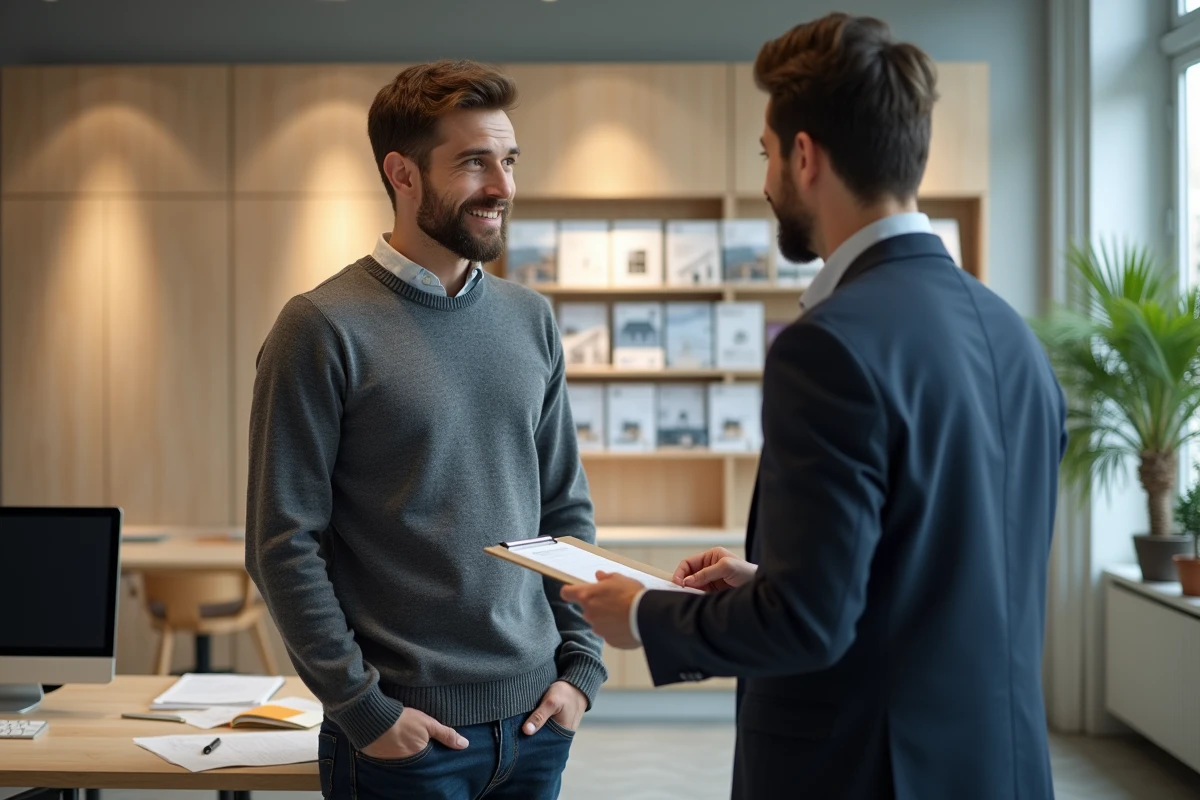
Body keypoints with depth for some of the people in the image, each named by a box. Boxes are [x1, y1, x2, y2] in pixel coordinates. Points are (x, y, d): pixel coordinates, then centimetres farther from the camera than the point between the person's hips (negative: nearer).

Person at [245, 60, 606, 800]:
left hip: (538, 719, 5)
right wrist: (361, 706, -12)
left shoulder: (532, 320, 6)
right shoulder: (324, 328, -9)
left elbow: (568, 509, 11)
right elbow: (284, 544, -10)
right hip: (404, 732, -5)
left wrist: (582, 665, 3)